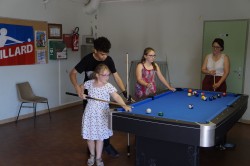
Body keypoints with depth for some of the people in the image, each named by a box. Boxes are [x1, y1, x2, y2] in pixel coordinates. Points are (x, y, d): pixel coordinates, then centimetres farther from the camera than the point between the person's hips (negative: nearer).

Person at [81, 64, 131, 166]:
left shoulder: (109, 86, -12)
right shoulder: (90, 83, -5)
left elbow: (117, 97, -24)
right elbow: (82, 87, 16)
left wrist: (124, 105, -40)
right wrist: (82, 94, -4)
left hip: (102, 115, -1)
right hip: (90, 113, 2)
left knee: (100, 137, 8)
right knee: (89, 136, 12)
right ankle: (92, 155, 36)